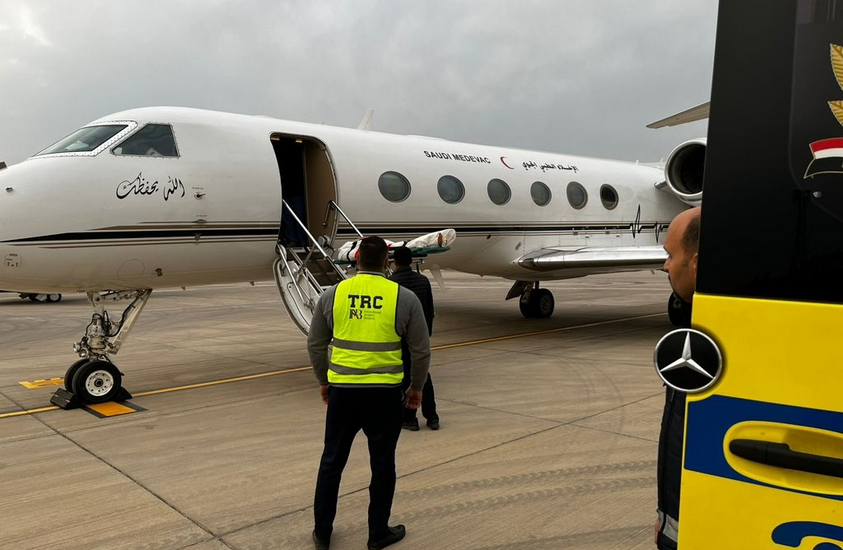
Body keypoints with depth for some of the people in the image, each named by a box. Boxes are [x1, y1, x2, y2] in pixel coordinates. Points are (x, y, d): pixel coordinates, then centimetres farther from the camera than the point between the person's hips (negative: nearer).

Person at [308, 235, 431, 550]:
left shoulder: (332, 294, 0)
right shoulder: (404, 298, -5)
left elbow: (316, 344, 7)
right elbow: (421, 350, 0)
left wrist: (324, 381, 21)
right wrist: (417, 387, 13)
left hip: (342, 390, 2)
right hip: (385, 393, -1)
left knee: (332, 461, 16)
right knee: (382, 464, 13)